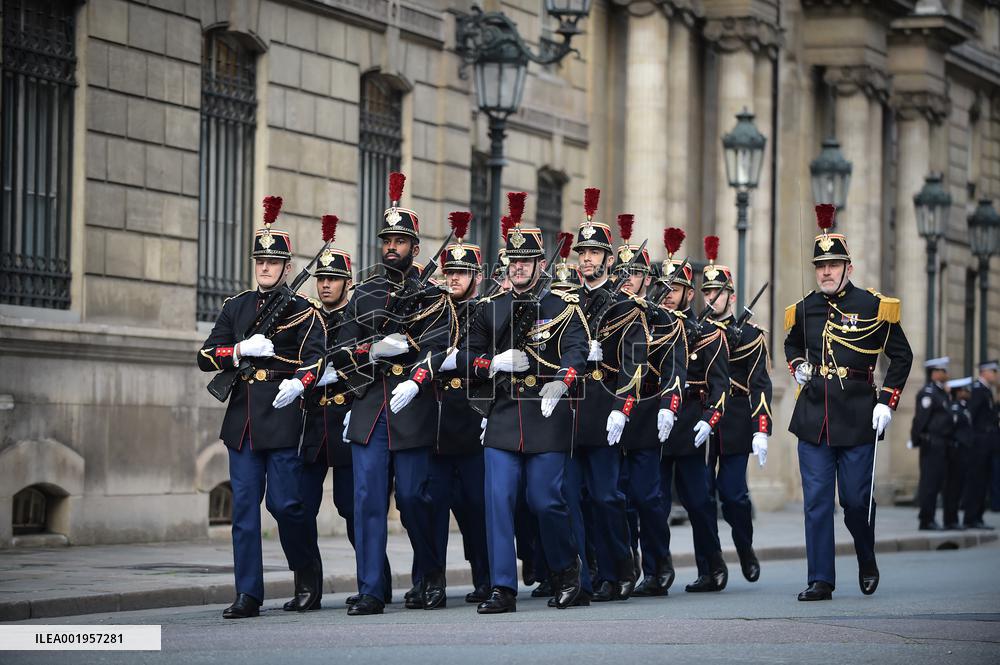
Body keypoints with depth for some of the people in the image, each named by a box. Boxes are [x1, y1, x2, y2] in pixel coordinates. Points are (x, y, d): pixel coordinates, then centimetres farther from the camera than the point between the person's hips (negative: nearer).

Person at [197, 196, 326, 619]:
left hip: (282, 416, -4)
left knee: (284, 502, -5)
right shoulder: (236, 307, 15)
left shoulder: (301, 310, 2)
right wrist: (242, 350, -9)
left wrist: (299, 383, -31)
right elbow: (206, 357, 10)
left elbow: (314, 358, -10)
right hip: (242, 419, 4)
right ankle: (248, 595, 3)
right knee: (244, 507, 1)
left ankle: (308, 576, 18)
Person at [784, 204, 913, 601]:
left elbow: (901, 355, 5)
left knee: (857, 499, 2)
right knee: (816, 500, -1)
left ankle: (867, 561, 30)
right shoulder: (803, 310, 8)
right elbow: (791, 344, 29)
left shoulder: (874, 307, -2)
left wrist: (887, 402, -3)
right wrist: (797, 368, 9)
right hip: (813, 417, 3)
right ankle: (821, 581, 1)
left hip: (857, 418, -3)